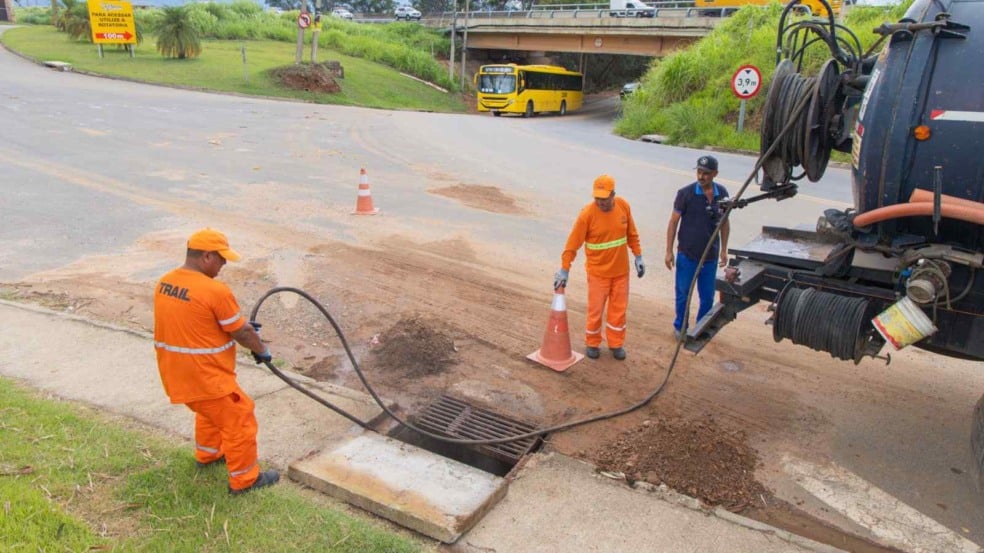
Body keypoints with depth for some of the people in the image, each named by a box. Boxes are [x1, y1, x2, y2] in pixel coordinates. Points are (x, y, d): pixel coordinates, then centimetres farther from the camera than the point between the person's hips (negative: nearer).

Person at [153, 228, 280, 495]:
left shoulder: (163, 284, 2)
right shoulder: (215, 291, -24)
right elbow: (242, 333, -15)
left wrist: (242, 325, 15)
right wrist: (262, 350, 5)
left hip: (175, 373, 9)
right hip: (205, 376, -9)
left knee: (211, 410, 32)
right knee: (239, 421, 7)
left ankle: (207, 455, 50)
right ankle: (245, 479, 17)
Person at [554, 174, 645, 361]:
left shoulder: (624, 206, -8)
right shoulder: (587, 214, -20)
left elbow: (632, 234, 6)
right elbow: (573, 244, -16)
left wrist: (638, 257, 7)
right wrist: (564, 270, -16)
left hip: (621, 270, 4)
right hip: (598, 271, -3)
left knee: (618, 308, 13)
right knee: (595, 309, 7)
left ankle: (616, 343, 30)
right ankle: (592, 343, 27)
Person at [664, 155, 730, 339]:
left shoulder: (722, 193, -2)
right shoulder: (686, 193, -13)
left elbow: (724, 223, 9)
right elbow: (673, 222, -7)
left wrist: (724, 250, 11)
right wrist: (669, 251, -8)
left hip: (710, 256, 3)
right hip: (687, 255, -3)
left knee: (707, 297, 12)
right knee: (683, 294, 10)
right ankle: (680, 327, 29)